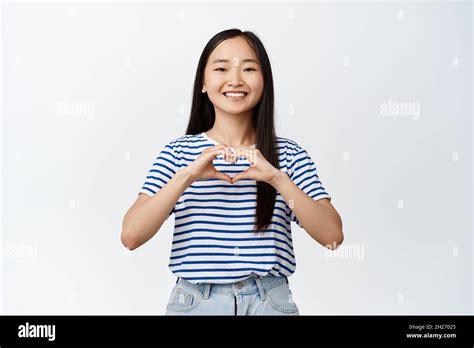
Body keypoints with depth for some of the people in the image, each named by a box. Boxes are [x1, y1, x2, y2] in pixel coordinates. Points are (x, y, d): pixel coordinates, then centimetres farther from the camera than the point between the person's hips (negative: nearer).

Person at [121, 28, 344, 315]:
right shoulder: (178, 152, -2)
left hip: (270, 301, 0)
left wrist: (277, 178, -21)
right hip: (195, 301, 0)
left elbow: (333, 236, -10)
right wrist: (185, 177, -21)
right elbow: (131, 237, -10)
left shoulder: (290, 154, -1)